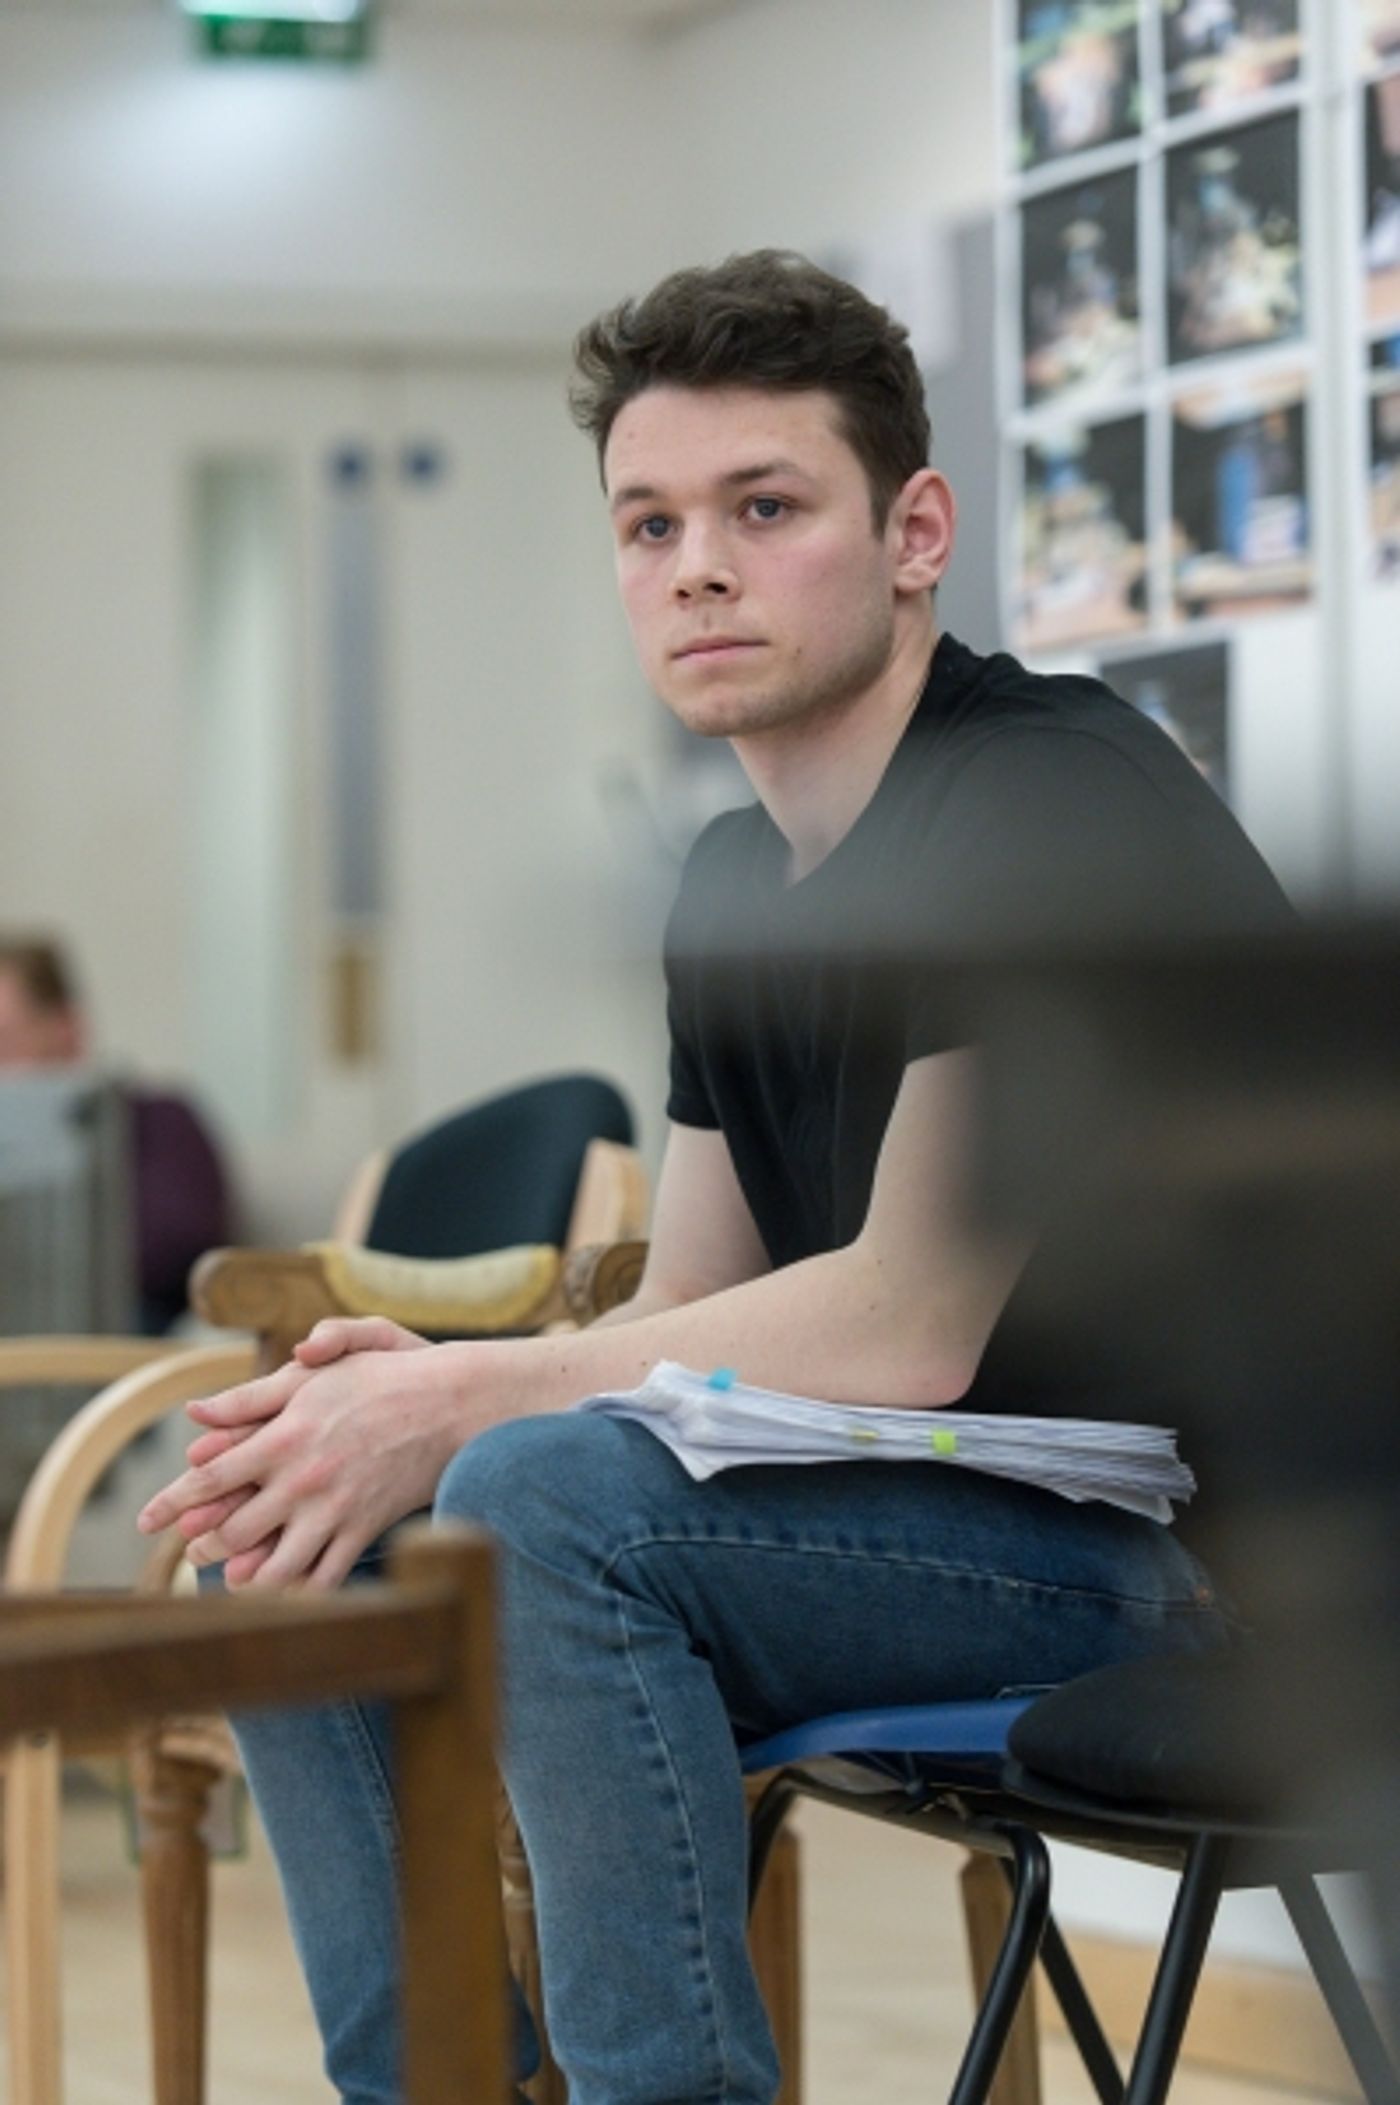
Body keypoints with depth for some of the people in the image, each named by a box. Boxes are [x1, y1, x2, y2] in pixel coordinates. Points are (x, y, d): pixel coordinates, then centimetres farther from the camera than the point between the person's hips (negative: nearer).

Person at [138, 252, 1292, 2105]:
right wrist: (410, 1395, -9)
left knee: (545, 1503, -29)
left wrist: (462, 1407, -15)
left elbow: (907, 1327, -21)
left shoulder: (1051, 802, -16)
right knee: (300, 1565, 2)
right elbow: (689, 1326, 12)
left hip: (1203, 1542, -9)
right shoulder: (737, 888, 12)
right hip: (938, 1516, 9)